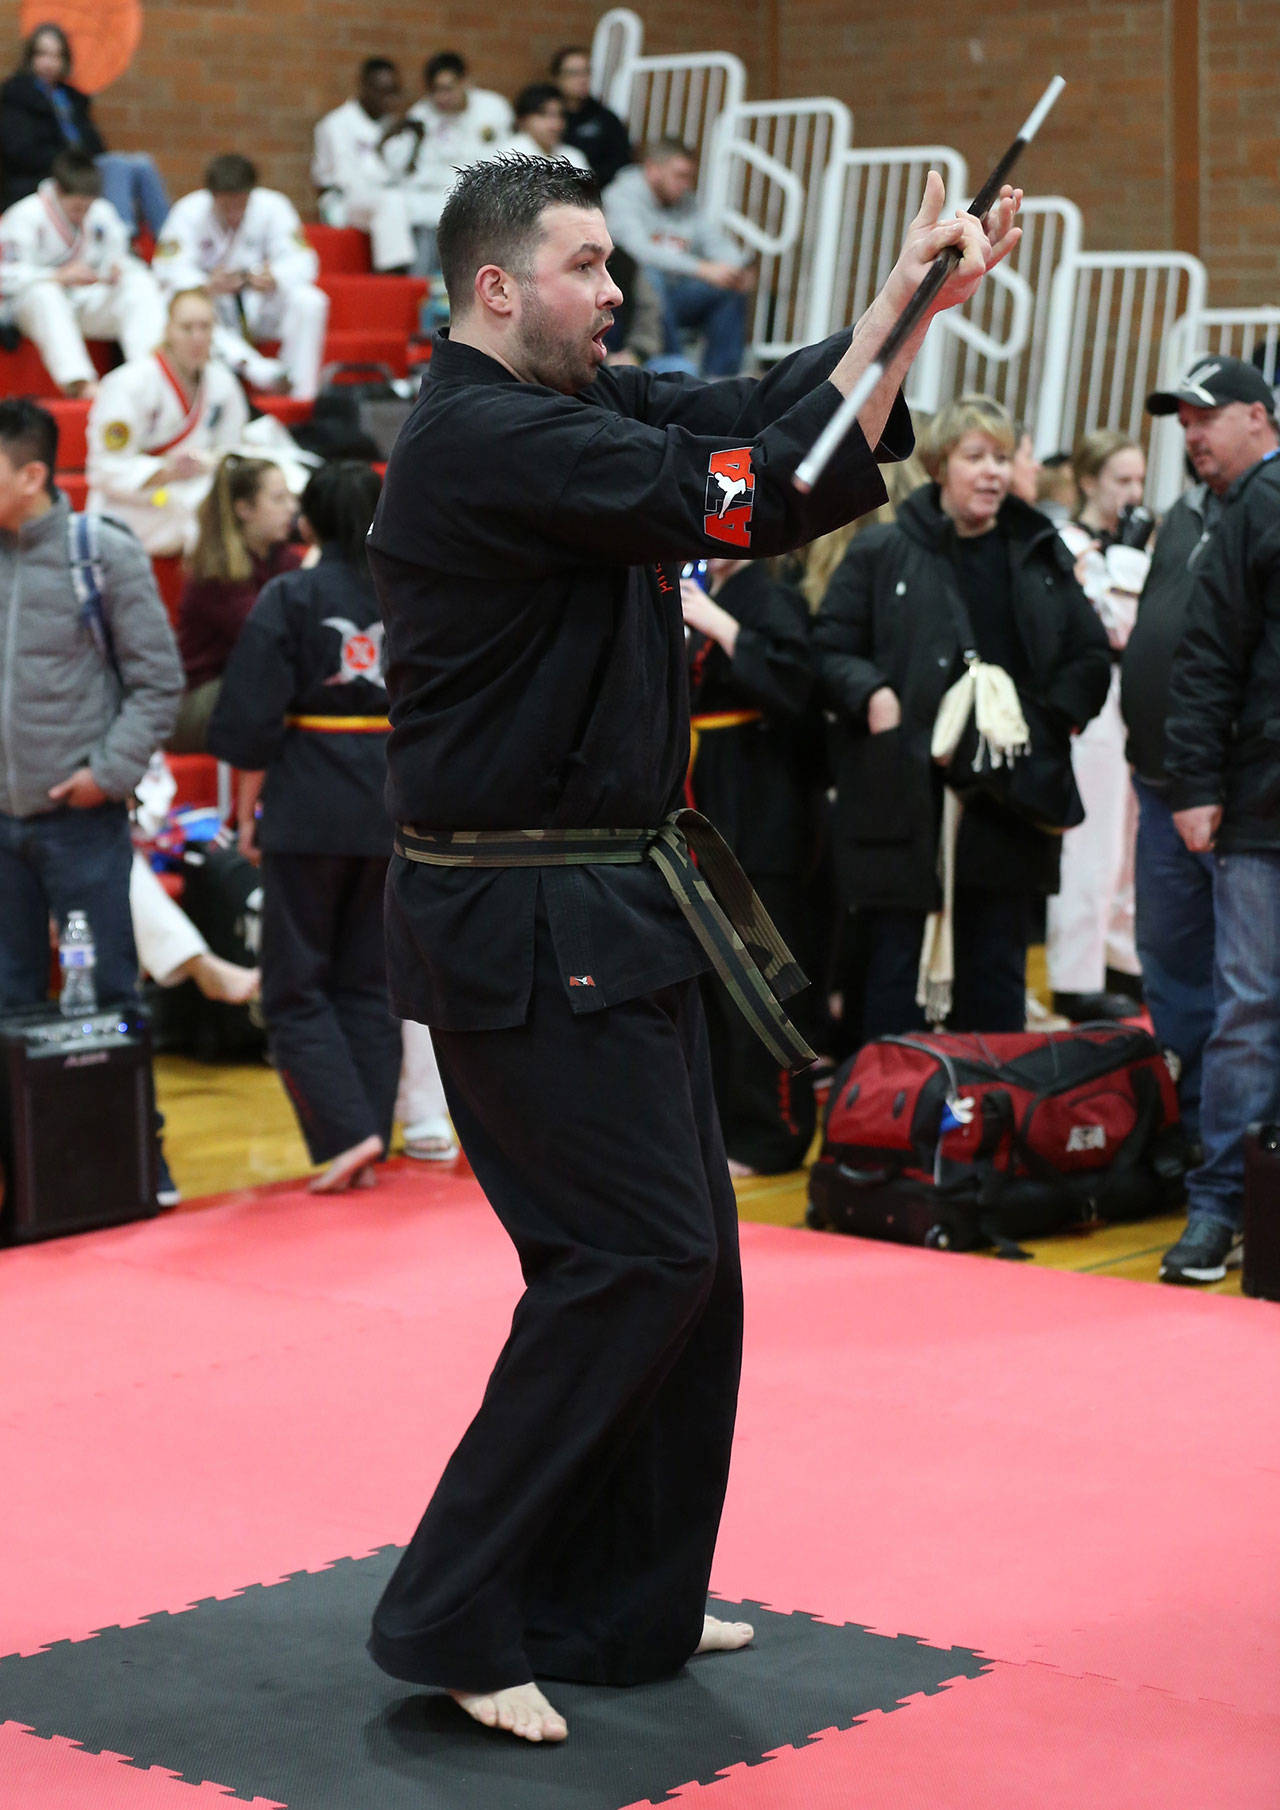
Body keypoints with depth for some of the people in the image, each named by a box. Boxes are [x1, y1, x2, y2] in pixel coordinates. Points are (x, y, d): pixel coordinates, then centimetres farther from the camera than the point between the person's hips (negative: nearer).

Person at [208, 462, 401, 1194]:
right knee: (370, 983, 13)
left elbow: (252, 722, -9)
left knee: (296, 988, 5)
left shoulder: (289, 598, -7)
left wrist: (248, 809, 2)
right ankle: (369, 1152, 12)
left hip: (311, 805, -4)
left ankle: (348, 1130, -10)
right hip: (397, 808, 4)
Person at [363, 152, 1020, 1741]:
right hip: (521, 930, -10)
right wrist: (895, 321, -17)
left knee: (679, 1256, 14)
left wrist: (916, 301, -4)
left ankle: (625, 1607, 26)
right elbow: (748, 494, -25)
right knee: (635, 1257, -9)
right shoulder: (488, 444, -19)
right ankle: (453, 1622, -1)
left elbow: (746, 412, 8)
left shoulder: (567, 406, 12)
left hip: (599, 907, 10)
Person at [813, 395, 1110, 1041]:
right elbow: (828, 649, 4)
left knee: (996, 974, 8)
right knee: (894, 961, 1)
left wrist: (1053, 717, 0)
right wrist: (870, 694, -15)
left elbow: (1091, 656, 17)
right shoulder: (881, 552, 3)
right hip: (902, 789, -3)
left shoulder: (1040, 555, 13)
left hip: (1010, 795, 3)